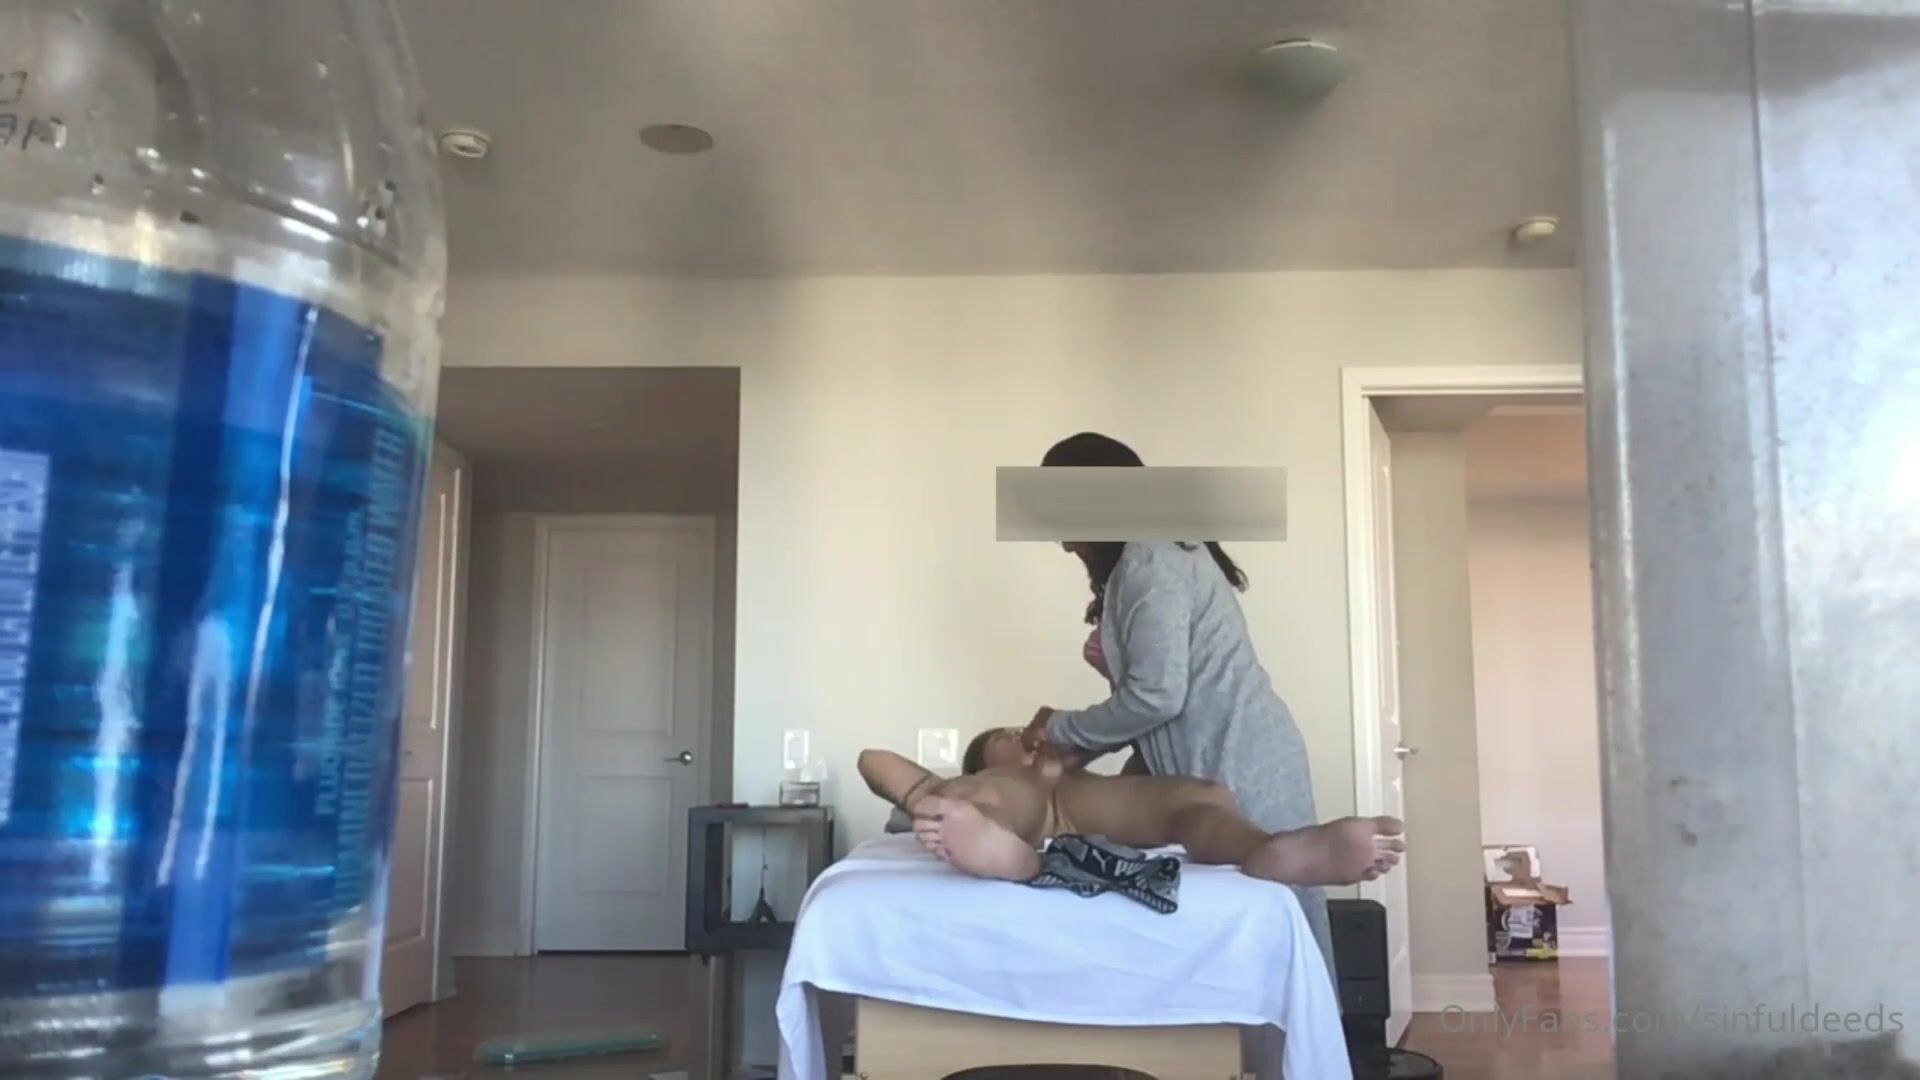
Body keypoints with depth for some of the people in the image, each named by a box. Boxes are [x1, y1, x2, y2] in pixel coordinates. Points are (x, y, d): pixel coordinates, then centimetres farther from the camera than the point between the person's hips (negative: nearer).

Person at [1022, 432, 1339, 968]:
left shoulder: (1148, 557, -11)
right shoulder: (1162, 551, 19)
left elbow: (1158, 695, -18)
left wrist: (1061, 729, -5)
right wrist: (1114, 667, 10)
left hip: (1240, 771, -10)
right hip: (1235, 767, 10)